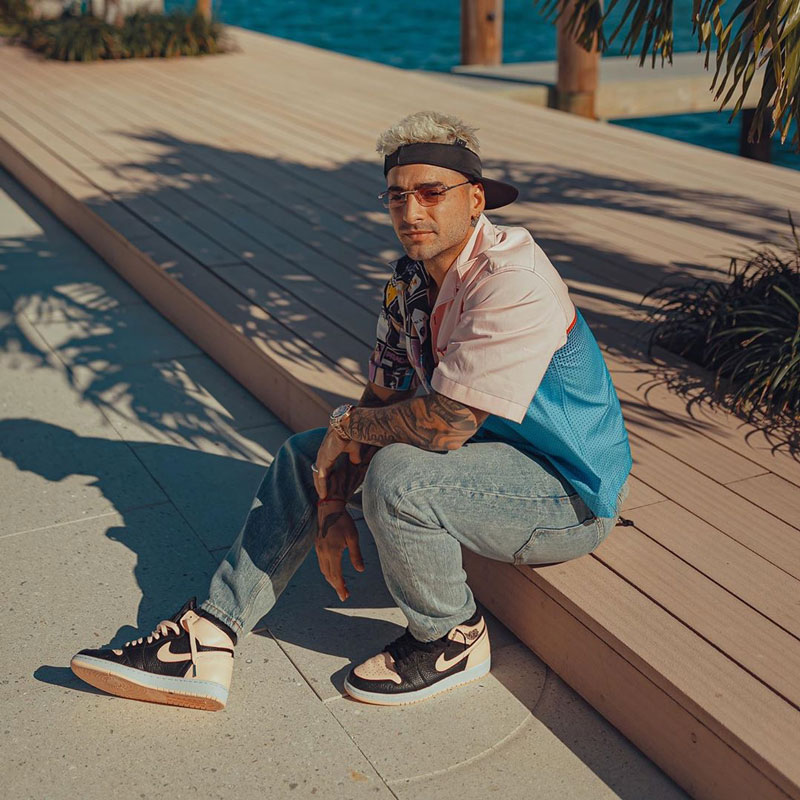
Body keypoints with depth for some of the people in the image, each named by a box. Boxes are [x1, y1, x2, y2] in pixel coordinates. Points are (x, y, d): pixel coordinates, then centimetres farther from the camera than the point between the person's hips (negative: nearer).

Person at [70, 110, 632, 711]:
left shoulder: (513, 282, -27)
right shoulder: (411, 278, 1)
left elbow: (445, 424, -32)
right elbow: (381, 399, 4)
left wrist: (348, 426, -15)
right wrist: (331, 505, -7)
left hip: (570, 493, -9)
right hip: (483, 445, 9)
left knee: (396, 474, -33)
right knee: (307, 455, 6)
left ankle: (453, 640, -5)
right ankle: (208, 644, 3)